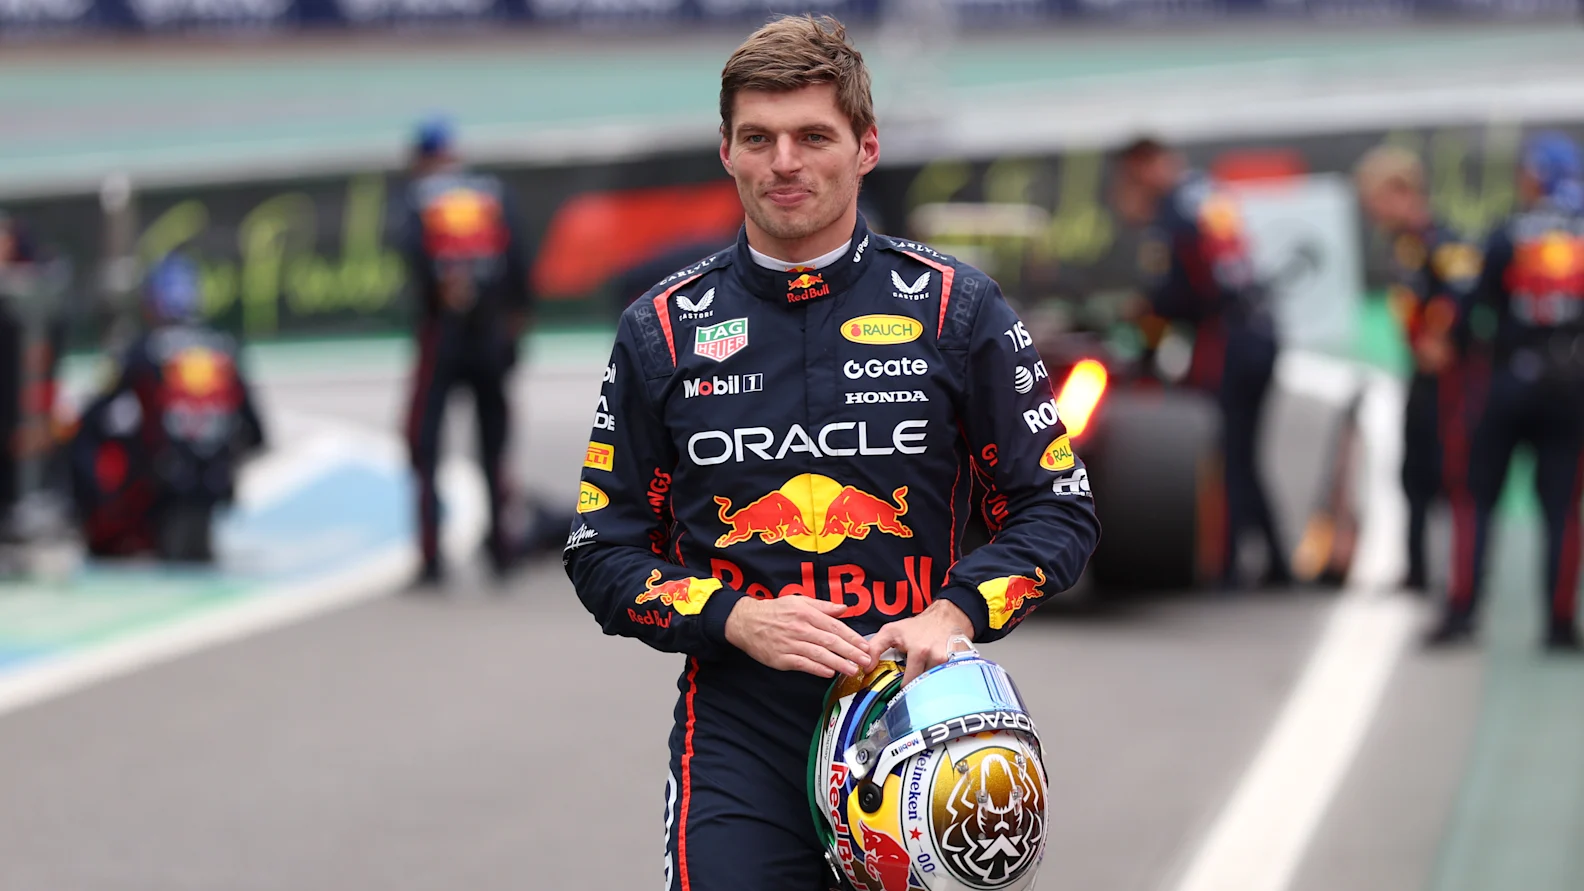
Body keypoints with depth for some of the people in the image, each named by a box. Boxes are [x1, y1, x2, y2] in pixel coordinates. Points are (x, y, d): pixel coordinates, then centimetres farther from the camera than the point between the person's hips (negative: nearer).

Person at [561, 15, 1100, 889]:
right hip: (738, 742, 0)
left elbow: (1058, 508, 6)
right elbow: (603, 549, 7)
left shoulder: (955, 308, 3)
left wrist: (958, 612, -12)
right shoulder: (663, 329, 5)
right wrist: (737, 621, -10)